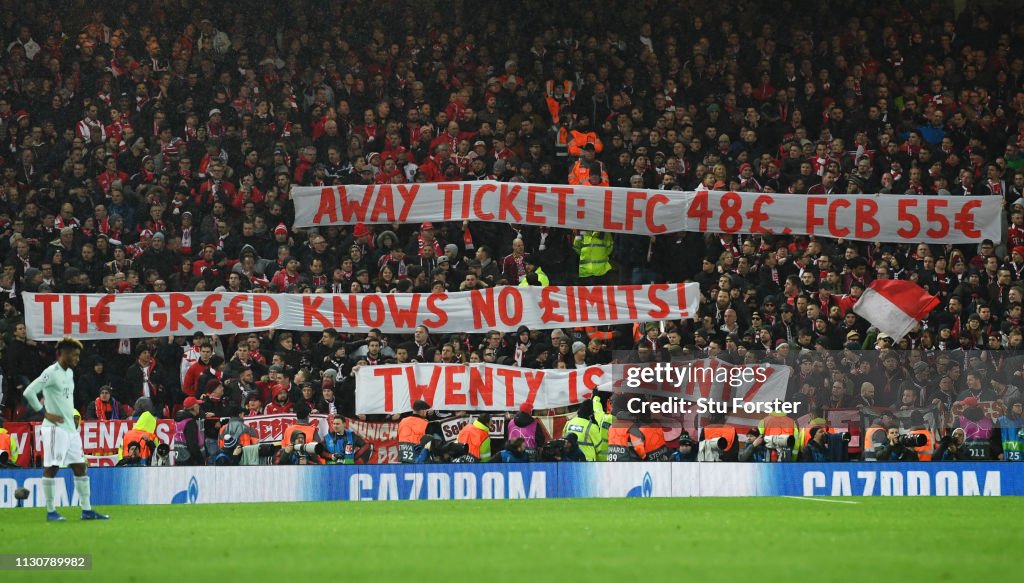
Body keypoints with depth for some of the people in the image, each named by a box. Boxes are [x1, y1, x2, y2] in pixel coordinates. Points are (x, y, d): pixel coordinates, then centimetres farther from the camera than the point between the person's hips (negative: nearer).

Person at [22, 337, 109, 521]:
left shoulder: (69, 373, 15)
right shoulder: (51, 373, -12)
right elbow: (29, 392, -18)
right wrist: (46, 414, -14)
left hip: (71, 428, 9)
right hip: (56, 428, -9)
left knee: (80, 467, 7)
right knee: (51, 468, -4)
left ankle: (86, 510, 10)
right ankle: (50, 511, 1)